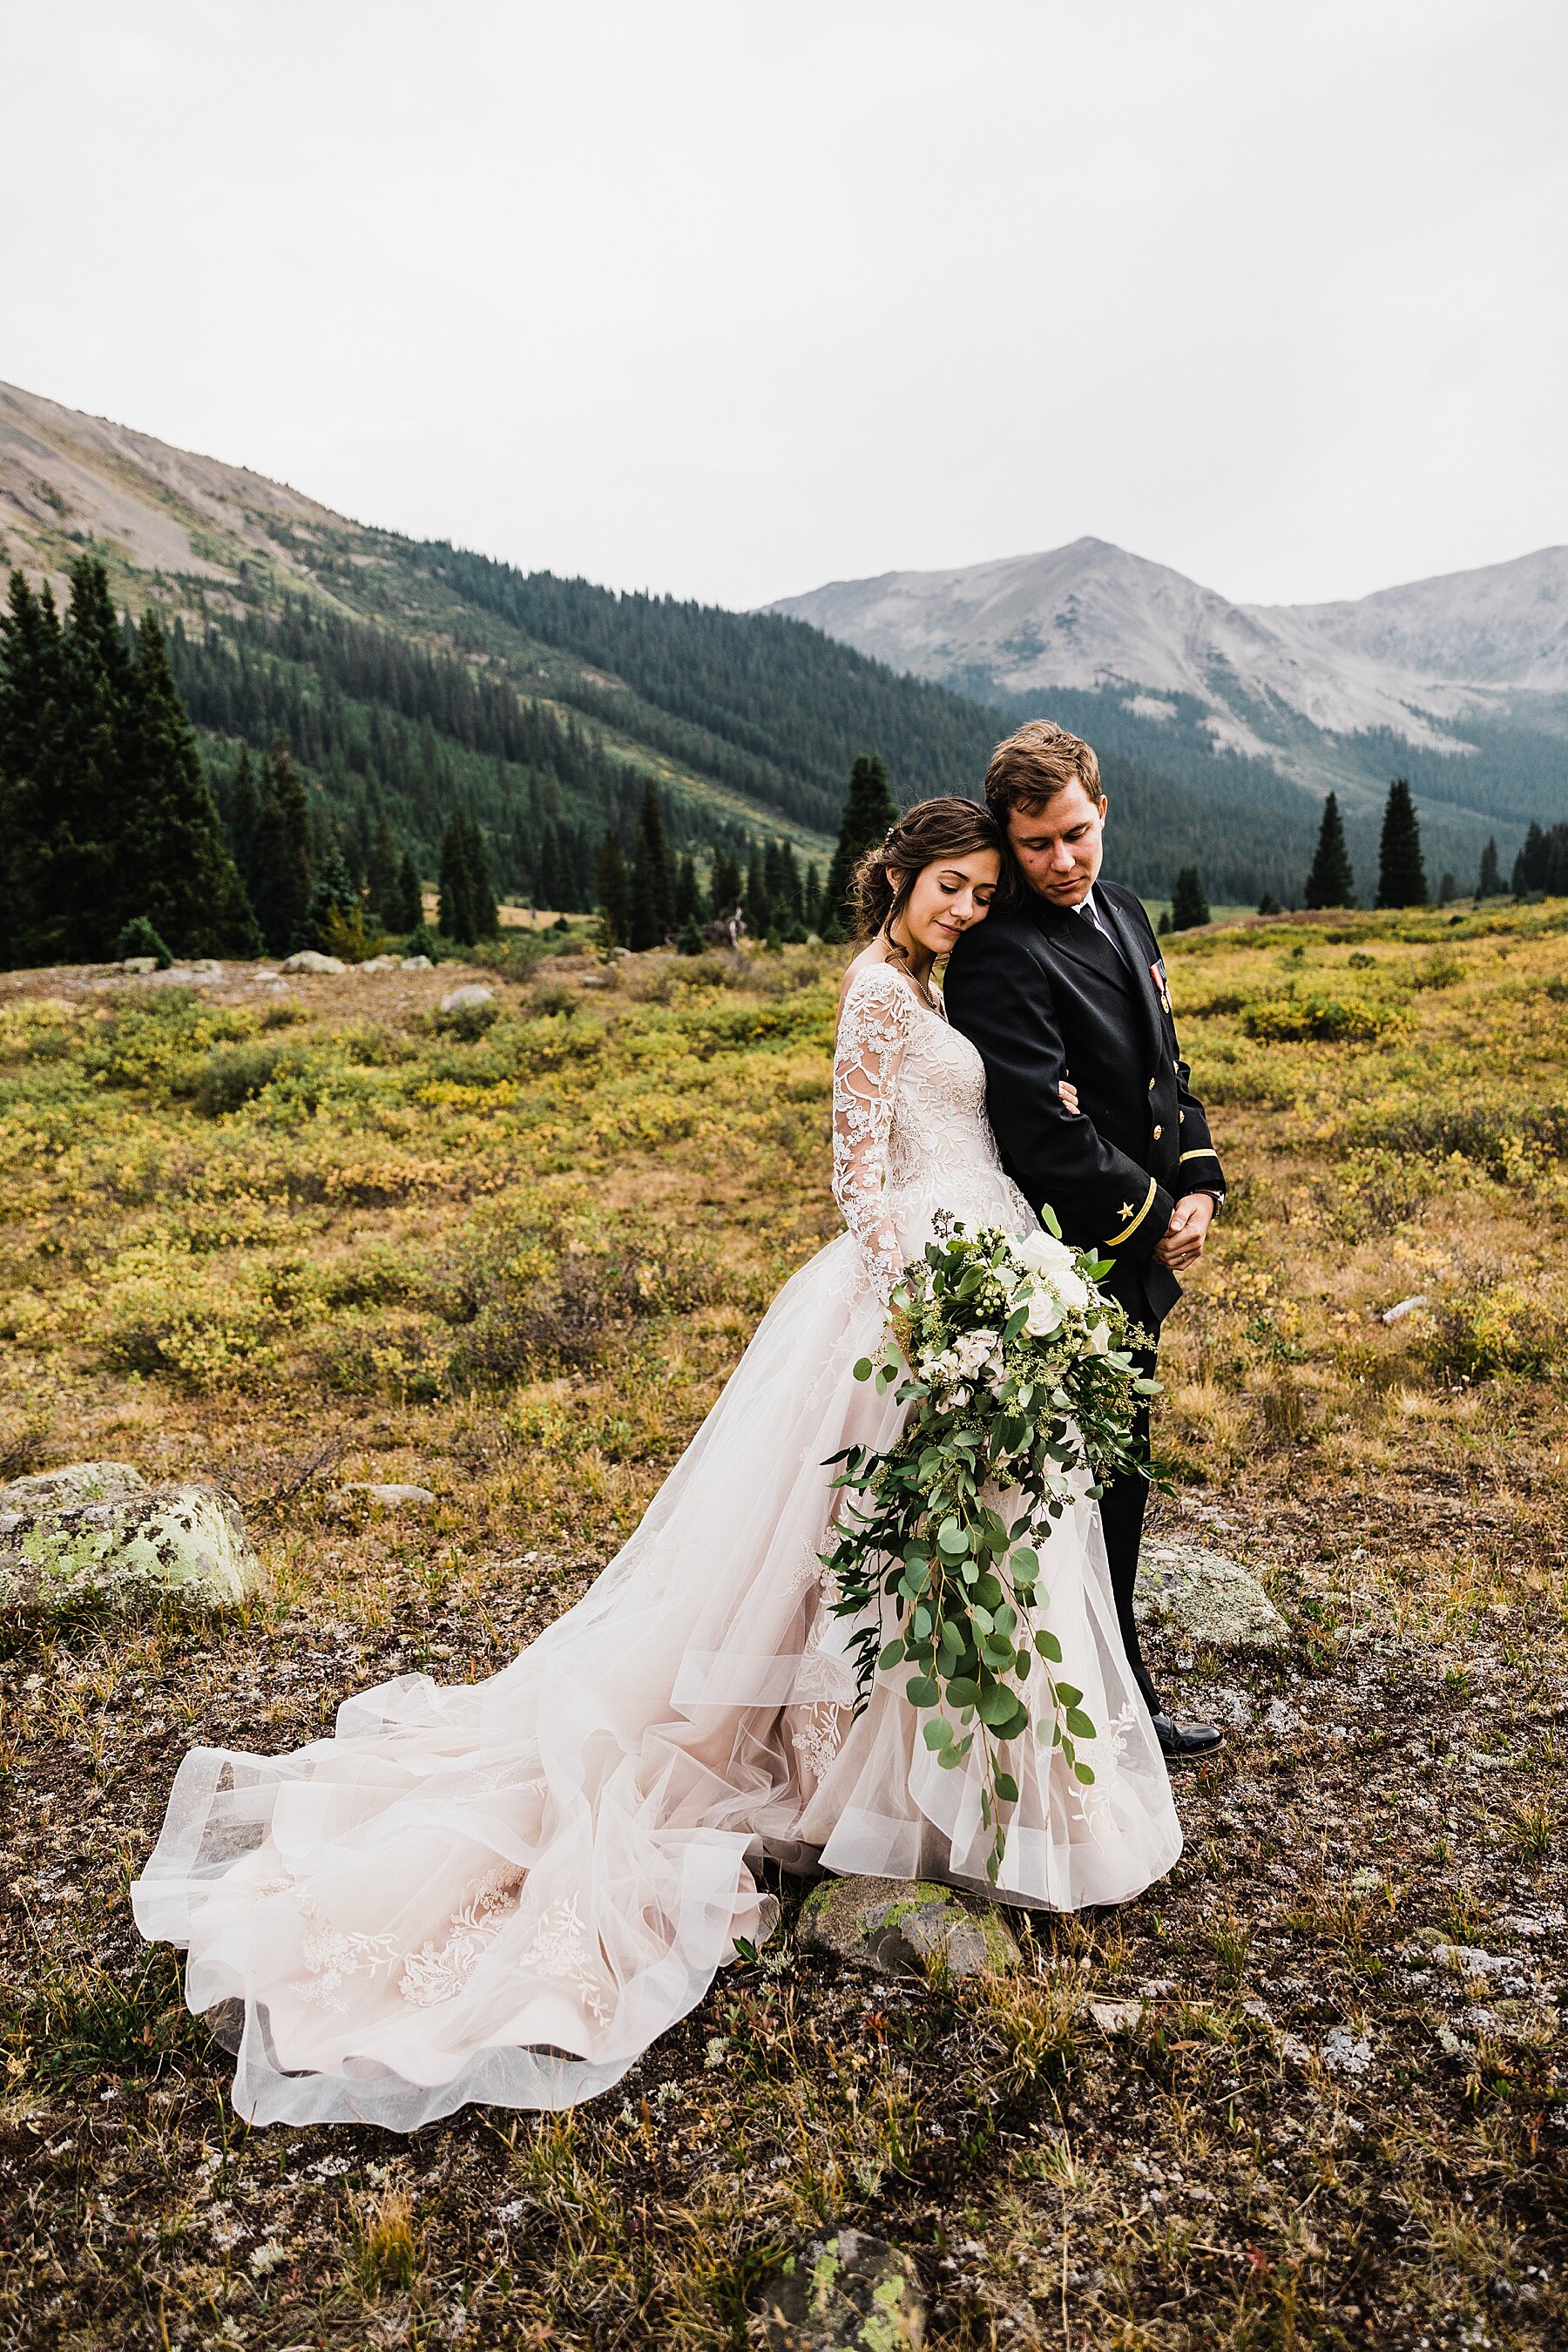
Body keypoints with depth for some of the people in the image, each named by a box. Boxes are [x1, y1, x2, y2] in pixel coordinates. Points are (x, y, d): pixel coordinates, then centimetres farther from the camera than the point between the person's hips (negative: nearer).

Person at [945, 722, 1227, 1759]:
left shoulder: (1123, 911, 10)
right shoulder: (1002, 958, -20)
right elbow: (1049, 1133, -24)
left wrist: (1199, 1183, 3)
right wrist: (1153, 1220, -13)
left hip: (1140, 1252, 9)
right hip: (1081, 1258, -9)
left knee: (1119, 1472, 19)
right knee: (1100, 1478, 3)